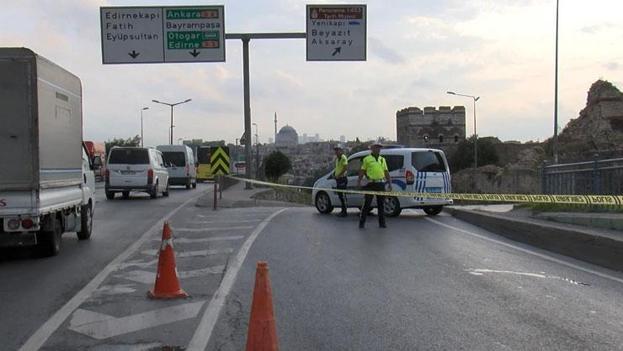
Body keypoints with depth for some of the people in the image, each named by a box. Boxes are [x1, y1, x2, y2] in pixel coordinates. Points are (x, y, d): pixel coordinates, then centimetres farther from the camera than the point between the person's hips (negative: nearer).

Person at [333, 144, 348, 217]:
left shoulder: (343, 158, -12)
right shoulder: (337, 158, 17)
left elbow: (345, 167, -22)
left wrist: (339, 175, -22)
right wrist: (334, 173, 11)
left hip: (342, 179, -10)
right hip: (338, 179, 10)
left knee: (343, 196, -8)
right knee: (340, 195, 13)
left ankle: (344, 212, -5)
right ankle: (343, 211, 21)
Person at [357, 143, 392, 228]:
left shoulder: (382, 159, 15)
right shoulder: (367, 159, 3)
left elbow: (386, 172, 16)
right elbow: (362, 172, 3)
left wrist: (390, 183, 10)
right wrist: (358, 182, -6)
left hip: (381, 184, 4)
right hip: (371, 183, -4)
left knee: (380, 204, 7)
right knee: (367, 204, -2)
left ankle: (382, 223, 14)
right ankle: (362, 222, 5)